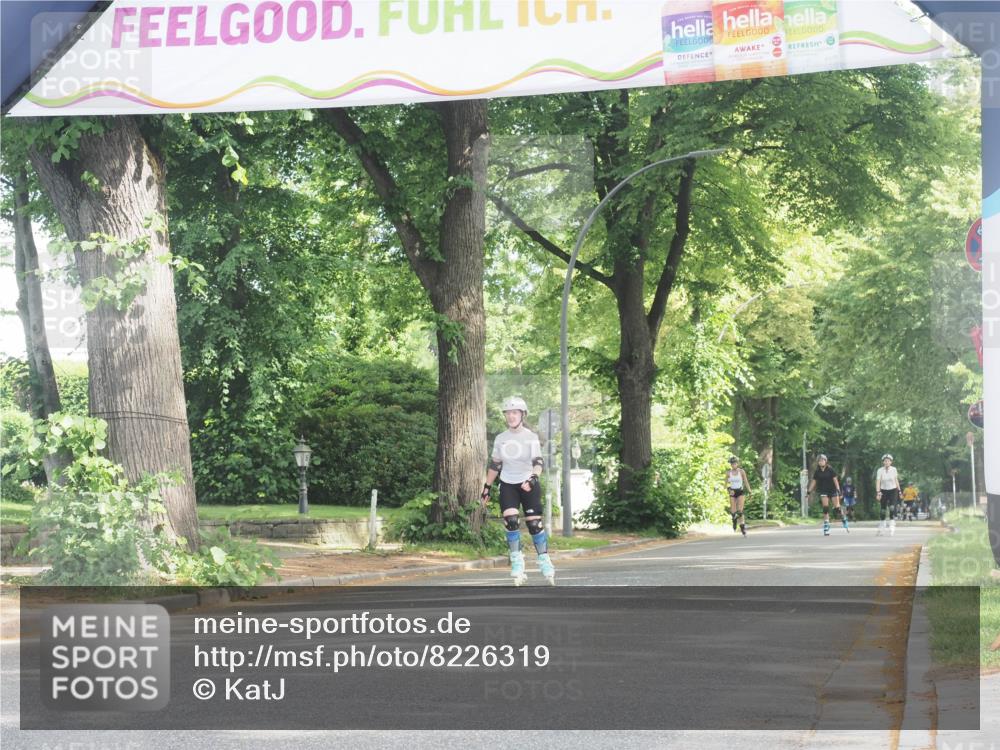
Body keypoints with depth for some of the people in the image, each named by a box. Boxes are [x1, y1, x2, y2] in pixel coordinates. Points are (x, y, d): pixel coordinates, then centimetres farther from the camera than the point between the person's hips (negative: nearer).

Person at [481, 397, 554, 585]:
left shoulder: (531, 437, -5)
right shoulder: (500, 439, 6)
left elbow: (538, 462, -14)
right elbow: (494, 465, 15)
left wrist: (533, 478, -33)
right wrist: (487, 488, 14)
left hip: (528, 486, -2)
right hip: (507, 486, 3)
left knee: (534, 524, -6)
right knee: (511, 521, -16)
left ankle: (544, 561, 10)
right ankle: (516, 561, -9)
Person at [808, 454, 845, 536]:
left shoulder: (830, 470, -6)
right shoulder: (817, 472, 3)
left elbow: (835, 480, -7)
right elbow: (813, 482, 8)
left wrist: (838, 490, -15)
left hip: (833, 490, -2)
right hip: (824, 491, 2)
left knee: (837, 508, -5)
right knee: (825, 509, -9)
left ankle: (845, 524, 14)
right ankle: (826, 528, -6)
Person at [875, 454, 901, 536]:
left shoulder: (894, 469, -5)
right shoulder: (880, 470, -10)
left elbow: (896, 480, 6)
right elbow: (878, 482, -18)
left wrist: (899, 491, 9)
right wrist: (878, 492, -30)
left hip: (893, 491, -1)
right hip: (883, 491, 1)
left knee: (892, 508, -19)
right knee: (882, 510, 4)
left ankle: (892, 528, -21)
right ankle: (881, 529, 19)